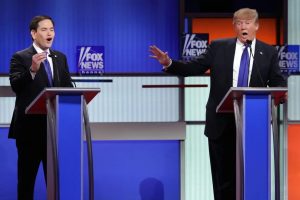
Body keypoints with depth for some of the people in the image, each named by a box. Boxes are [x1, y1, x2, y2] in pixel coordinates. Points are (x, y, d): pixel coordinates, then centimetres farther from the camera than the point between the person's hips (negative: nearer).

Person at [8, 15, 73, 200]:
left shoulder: (61, 58, 12)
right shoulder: (20, 58, -5)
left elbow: (68, 87, 12)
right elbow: (15, 86, -18)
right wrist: (33, 70, -34)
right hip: (30, 125, -4)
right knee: (27, 175, 3)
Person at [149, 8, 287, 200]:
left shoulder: (268, 52, 6)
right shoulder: (218, 47, 5)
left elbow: (279, 83, 3)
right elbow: (194, 68, 3)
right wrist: (169, 63, -10)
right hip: (221, 121, 0)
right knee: (223, 175, 5)